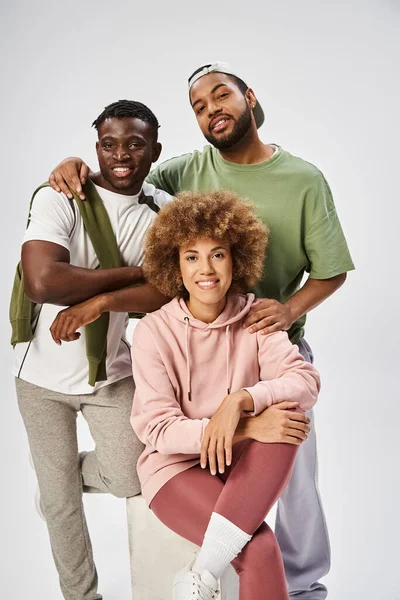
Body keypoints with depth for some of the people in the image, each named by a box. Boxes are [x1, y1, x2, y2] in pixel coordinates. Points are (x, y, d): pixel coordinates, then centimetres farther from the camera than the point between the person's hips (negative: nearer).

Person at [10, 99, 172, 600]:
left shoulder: (163, 212, -6)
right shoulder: (59, 199, -19)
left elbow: (164, 297, -15)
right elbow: (42, 282, -34)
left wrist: (95, 299, -28)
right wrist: (129, 274, -24)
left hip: (111, 370, 3)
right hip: (44, 373, -2)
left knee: (128, 480, -3)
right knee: (62, 502, 11)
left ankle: (59, 476, 32)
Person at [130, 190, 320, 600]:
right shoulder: (154, 331, -11)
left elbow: (306, 381, -15)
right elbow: (156, 428, -16)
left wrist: (240, 401, -33)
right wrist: (247, 428, -27)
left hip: (246, 465, 4)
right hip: (177, 465, -4)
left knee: (286, 411, -29)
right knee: (258, 551, -29)